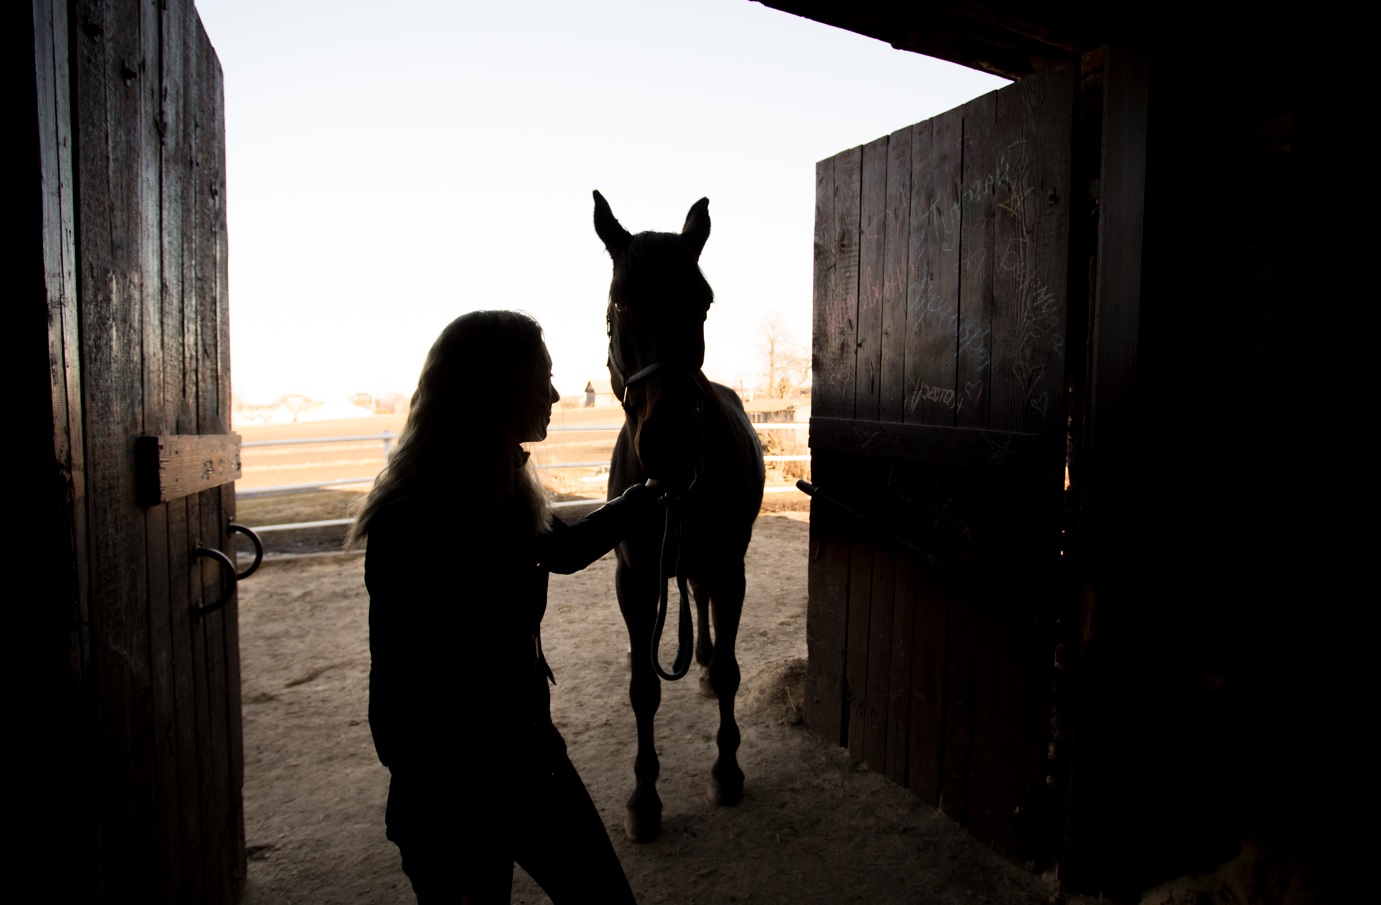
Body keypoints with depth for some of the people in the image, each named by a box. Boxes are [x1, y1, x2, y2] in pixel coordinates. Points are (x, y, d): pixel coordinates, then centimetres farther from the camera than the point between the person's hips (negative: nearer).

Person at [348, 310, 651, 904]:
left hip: (529, 749, 8)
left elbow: (566, 549, 19)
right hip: (453, 790, -7)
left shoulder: (507, 489, -1)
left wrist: (651, 489, 22)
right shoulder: (411, 523, -25)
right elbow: (397, 696, -21)